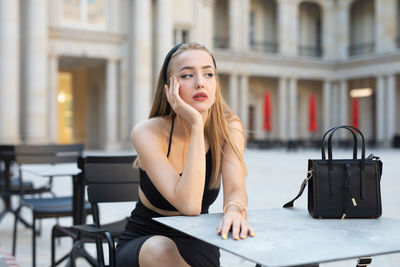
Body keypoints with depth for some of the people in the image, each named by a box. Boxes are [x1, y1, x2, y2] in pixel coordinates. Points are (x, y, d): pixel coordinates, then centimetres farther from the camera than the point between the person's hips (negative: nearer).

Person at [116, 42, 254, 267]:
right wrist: (196, 125, -33)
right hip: (143, 243, -1)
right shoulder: (147, 133, -21)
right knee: (162, 249, -36)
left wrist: (235, 209, -47)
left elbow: (236, 188, -23)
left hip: (197, 244, 2)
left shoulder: (229, 128, -10)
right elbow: (188, 204, -32)